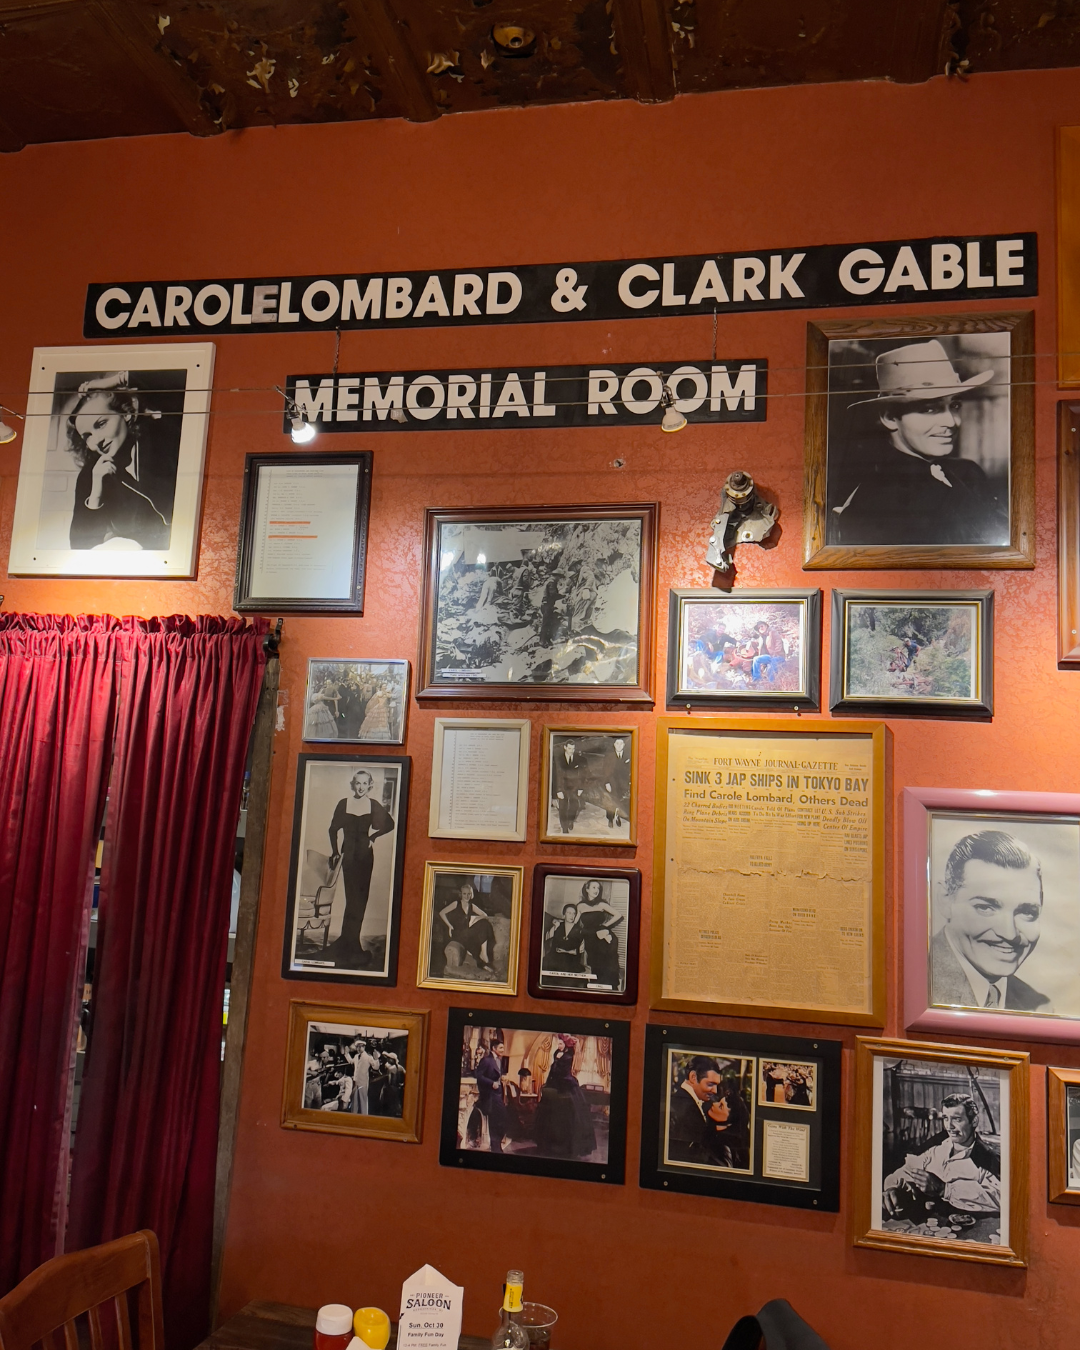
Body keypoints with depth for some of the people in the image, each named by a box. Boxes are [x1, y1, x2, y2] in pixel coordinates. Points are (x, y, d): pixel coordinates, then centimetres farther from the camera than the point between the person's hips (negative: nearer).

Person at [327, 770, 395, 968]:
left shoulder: (373, 805, 1)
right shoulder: (344, 803, 0)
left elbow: (389, 824, 10)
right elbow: (334, 829, 5)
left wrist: (373, 836, 2)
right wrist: (335, 852, 1)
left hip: (365, 855, 2)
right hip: (349, 854, -2)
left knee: (359, 898, 4)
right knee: (354, 898, -4)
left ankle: (345, 943, 18)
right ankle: (352, 948, 3)